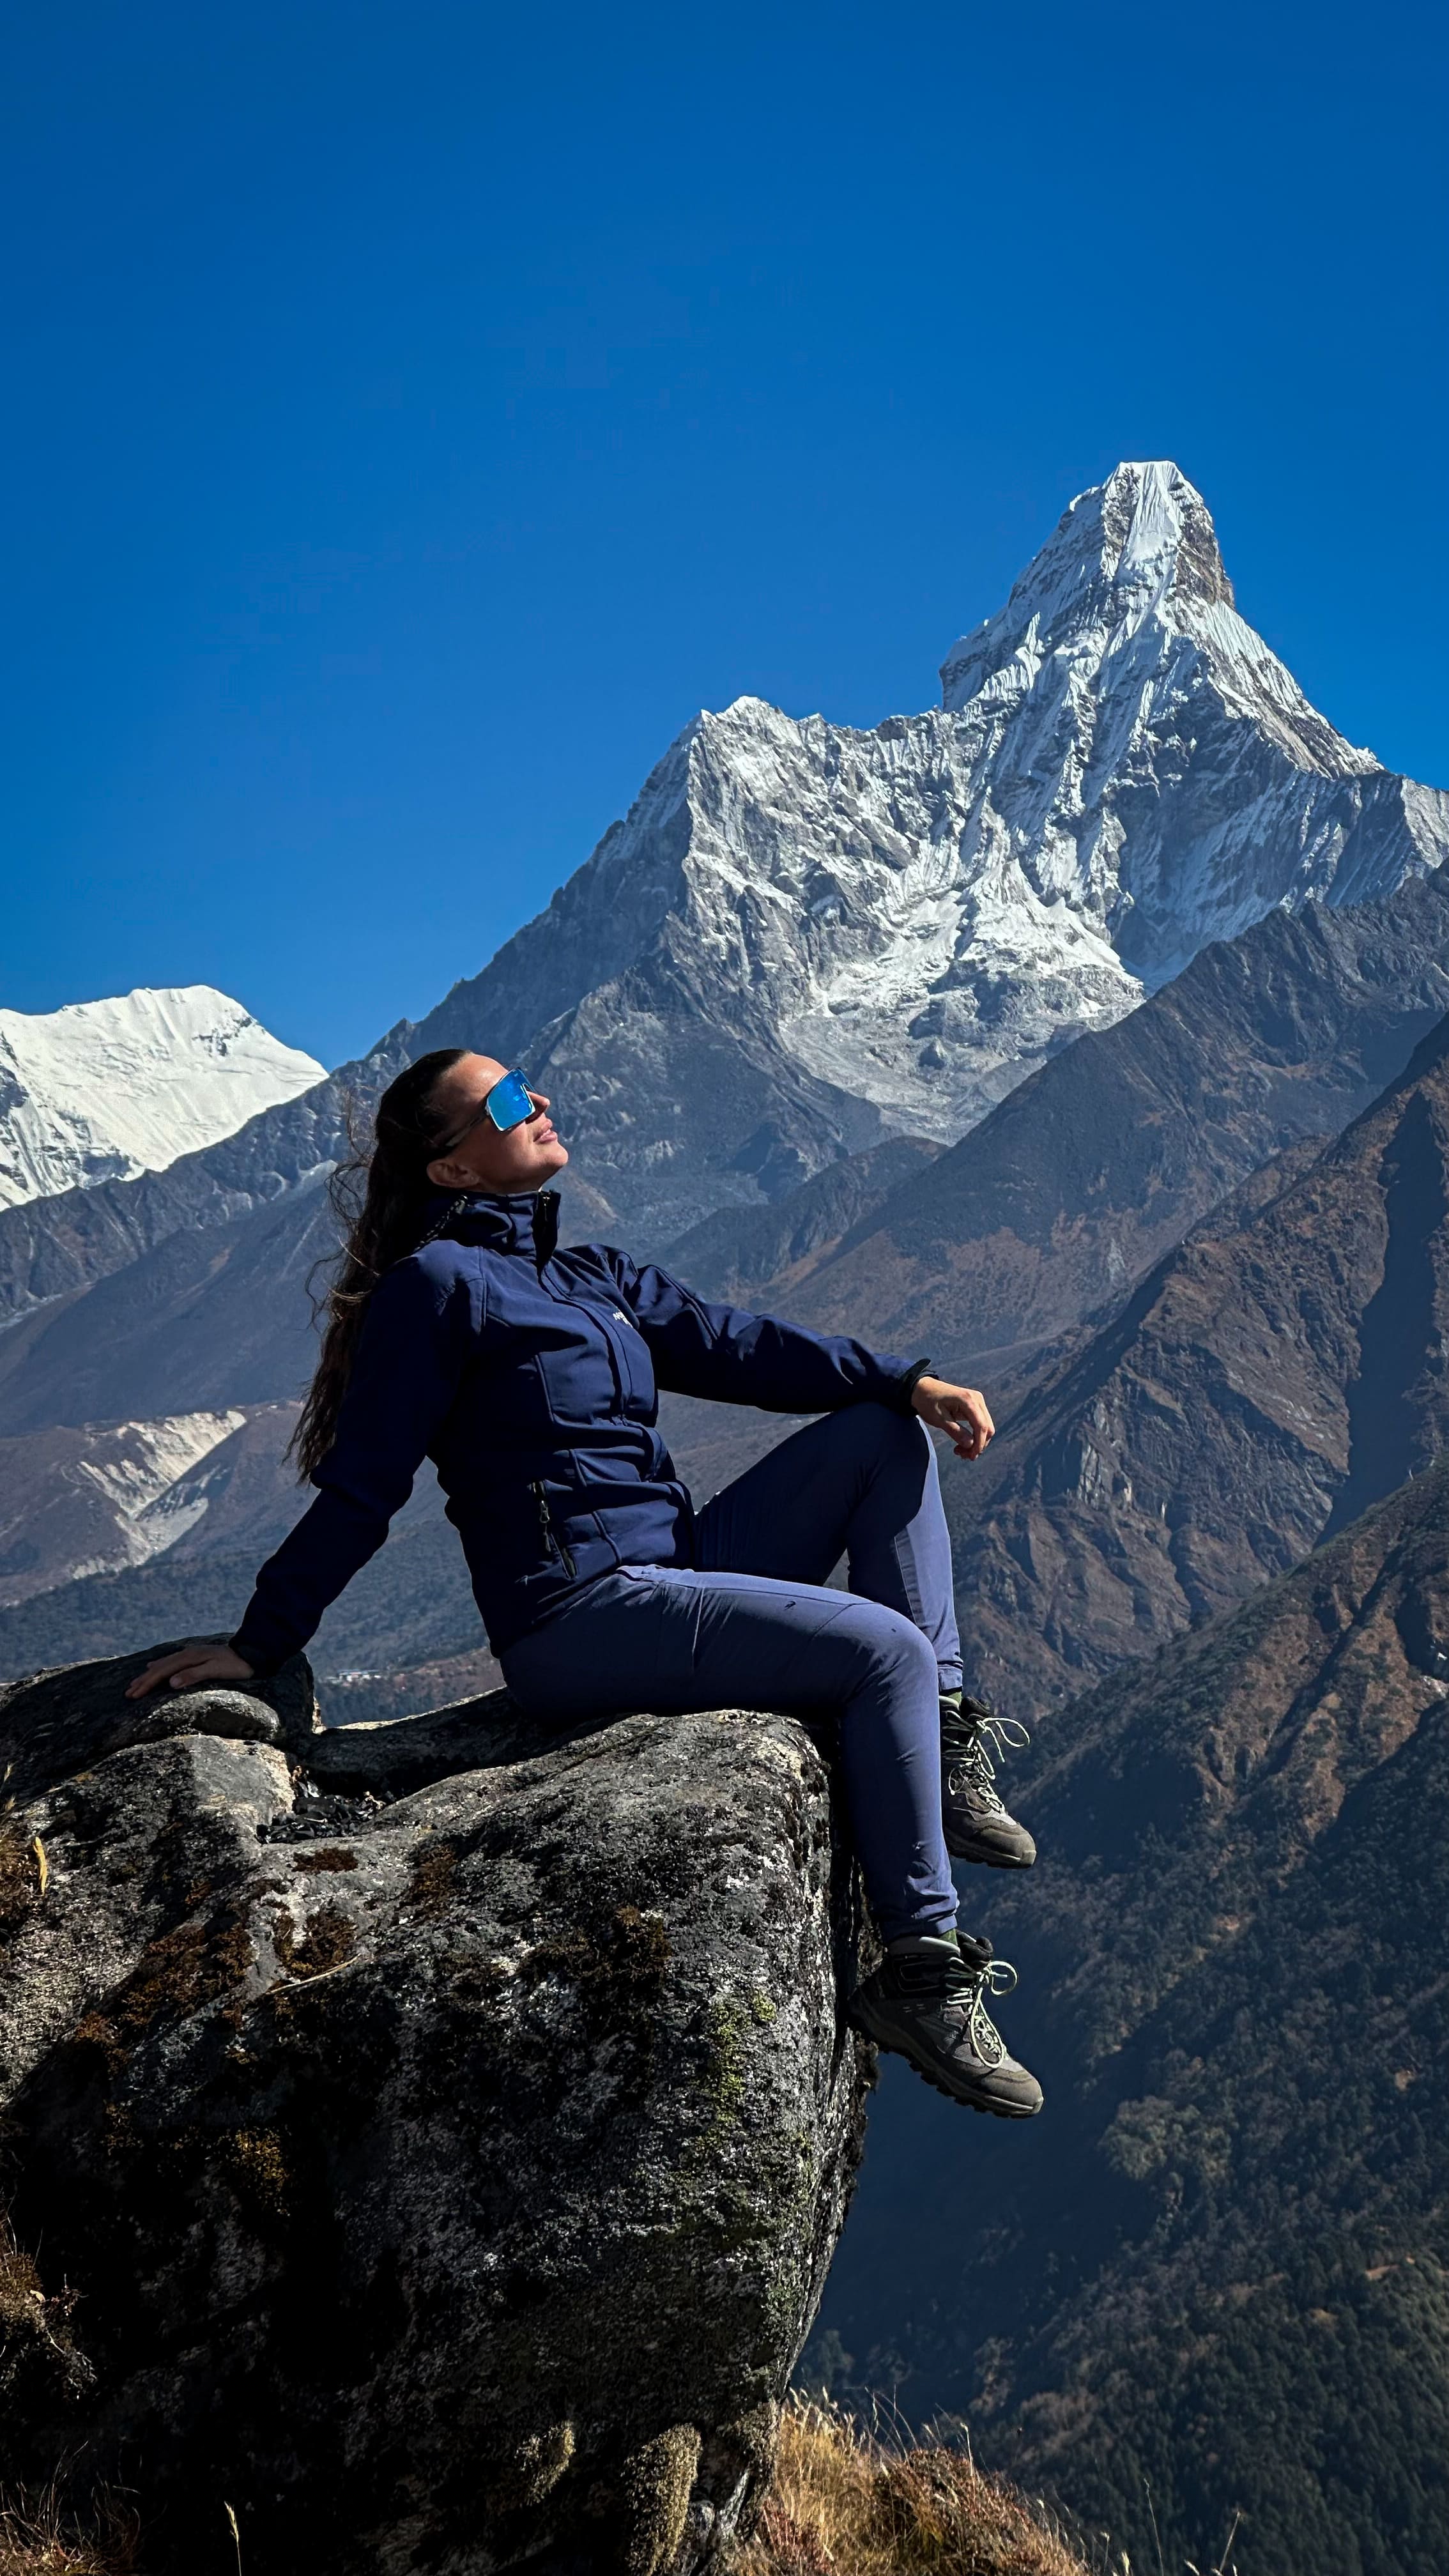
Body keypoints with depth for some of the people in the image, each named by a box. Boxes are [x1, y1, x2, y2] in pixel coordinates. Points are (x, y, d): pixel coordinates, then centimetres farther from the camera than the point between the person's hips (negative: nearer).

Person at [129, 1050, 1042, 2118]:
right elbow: (360, 1489, -7)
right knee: (886, 1650, -19)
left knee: (884, 1437, 3)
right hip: (581, 1620, -9)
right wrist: (257, 1646, -9)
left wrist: (904, 1378, -3)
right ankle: (923, 1968, -12)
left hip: (676, 1570, 9)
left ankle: (944, 1744, -3)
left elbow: (730, 1344, 9)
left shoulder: (593, 1274, 18)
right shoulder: (440, 1283, -7)